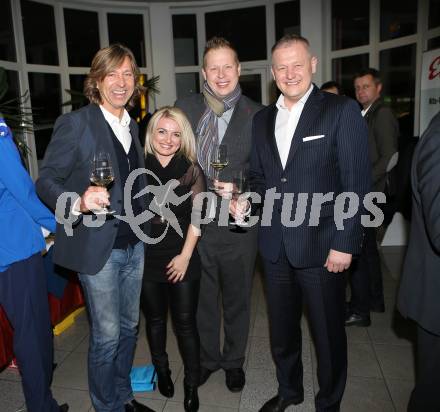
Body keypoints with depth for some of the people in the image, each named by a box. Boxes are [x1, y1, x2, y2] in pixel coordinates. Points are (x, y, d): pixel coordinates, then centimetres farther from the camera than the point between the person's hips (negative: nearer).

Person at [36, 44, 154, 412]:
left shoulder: (132, 126, 11)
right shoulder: (75, 123, -11)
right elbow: (46, 180, -13)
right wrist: (79, 203, -30)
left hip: (134, 245, 7)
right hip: (99, 248, -6)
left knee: (128, 327, 18)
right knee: (106, 335, 5)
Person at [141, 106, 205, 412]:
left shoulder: (192, 170, -2)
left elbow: (196, 217, -2)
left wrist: (185, 255, -8)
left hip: (182, 259, -1)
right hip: (147, 257, 2)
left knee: (185, 322, 4)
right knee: (155, 319, 17)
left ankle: (192, 385, 22)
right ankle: (162, 371, 39)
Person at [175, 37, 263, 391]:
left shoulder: (257, 115, -4)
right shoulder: (185, 107, 3)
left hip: (237, 226, -1)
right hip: (194, 223, 2)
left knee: (237, 299, 16)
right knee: (202, 299, 18)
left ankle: (234, 362, 40)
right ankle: (207, 358, 41)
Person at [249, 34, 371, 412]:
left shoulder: (342, 110, -6)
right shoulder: (262, 119, 11)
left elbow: (357, 182, -10)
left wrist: (344, 243, -14)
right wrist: (262, 200, -3)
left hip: (322, 245, -4)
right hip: (275, 246, 5)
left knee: (328, 333, 12)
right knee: (281, 328, 20)